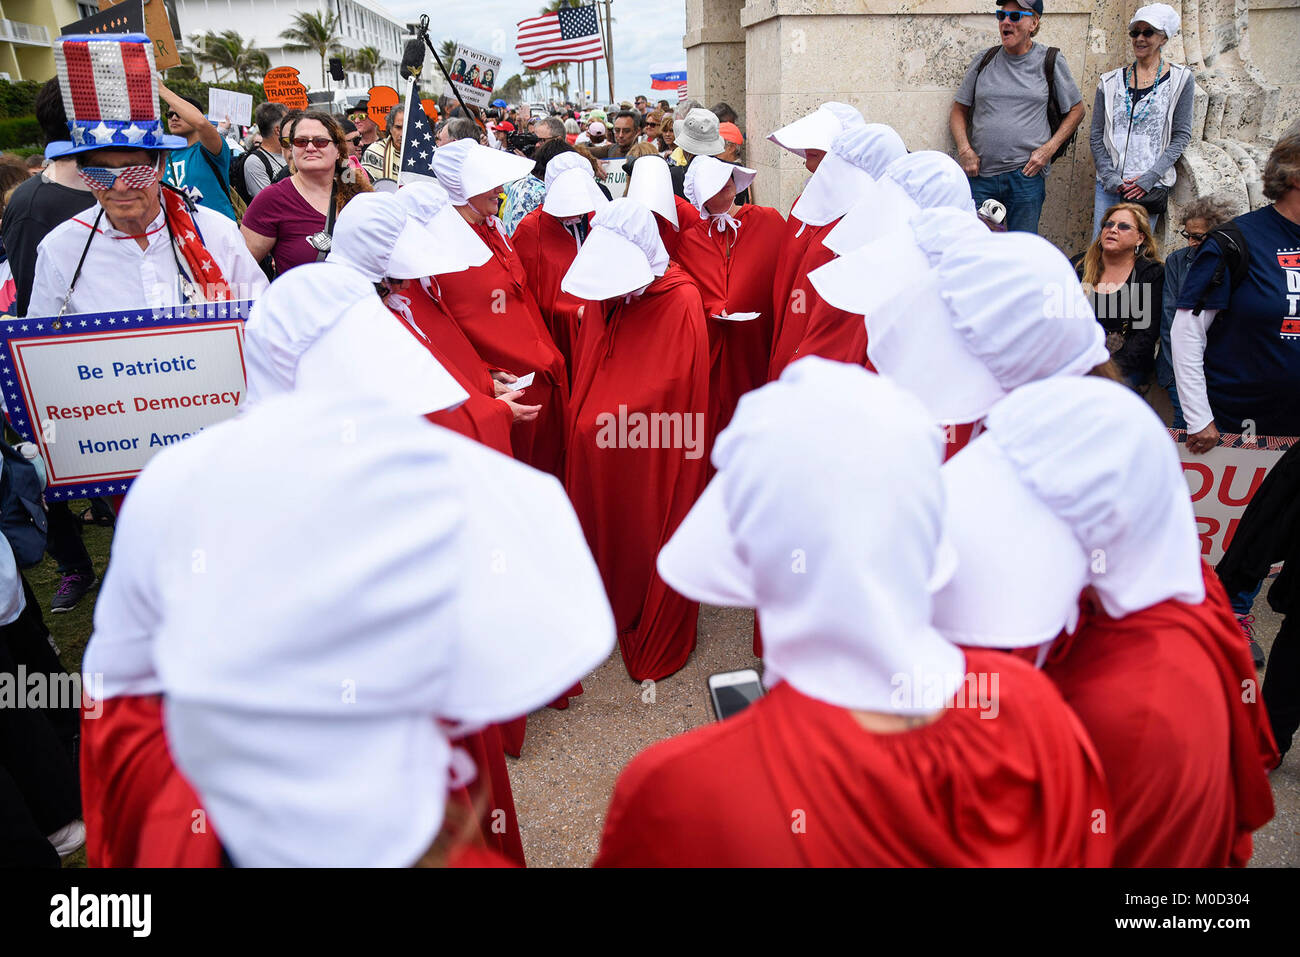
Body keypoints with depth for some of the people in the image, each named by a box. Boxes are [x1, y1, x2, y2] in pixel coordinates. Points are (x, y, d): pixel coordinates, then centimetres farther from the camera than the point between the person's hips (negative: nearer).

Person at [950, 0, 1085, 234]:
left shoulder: (1050, 62, 5)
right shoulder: (983, 61, 9)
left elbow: (1076, 110, 11)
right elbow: (958, 111, 14)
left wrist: (1048, 149, -3)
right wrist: (964, 149, -3)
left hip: (1026, 174, -1)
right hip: (980, 173, 2)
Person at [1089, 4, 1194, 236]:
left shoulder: (1180, 79, 5)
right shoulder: (1111, 81, 10)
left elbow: (1182, 136, 1)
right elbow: (1096, 136, 8)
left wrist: (1150, 177, -10)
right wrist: (1109, 177, -5)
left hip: (1150, 187, -2)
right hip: (1109, 185, 2)